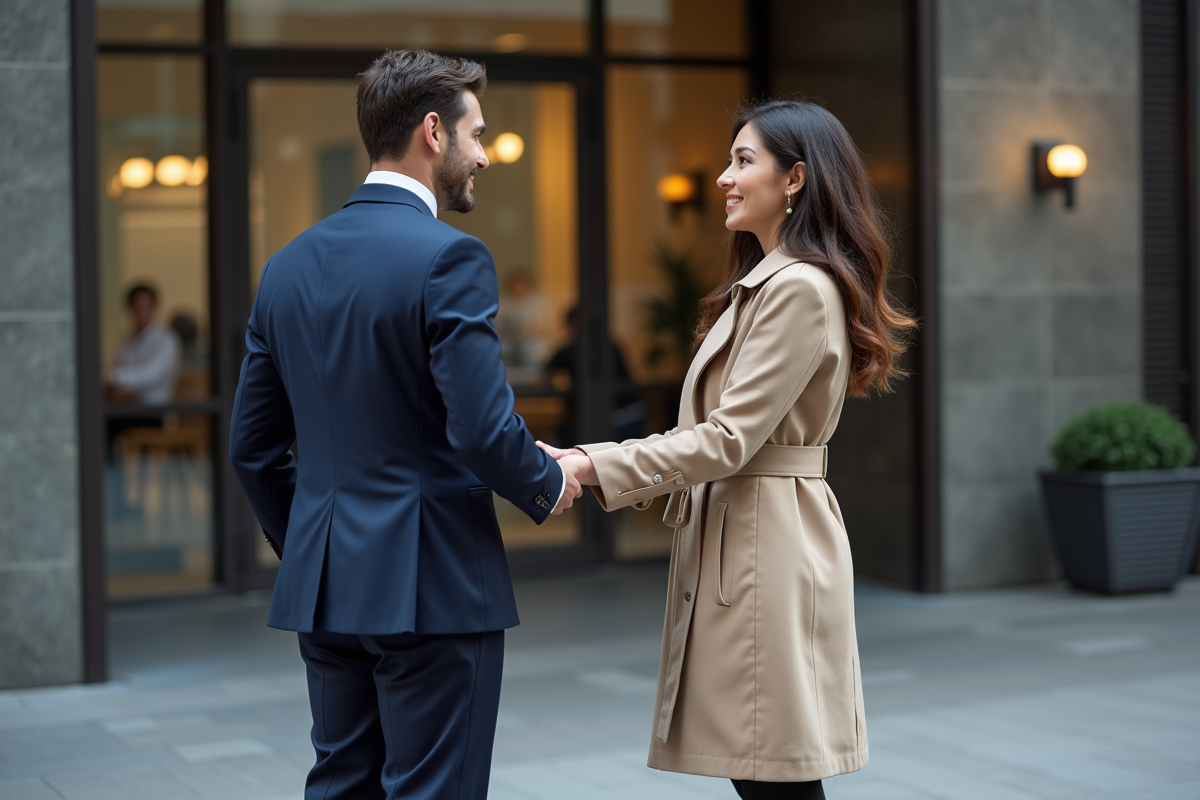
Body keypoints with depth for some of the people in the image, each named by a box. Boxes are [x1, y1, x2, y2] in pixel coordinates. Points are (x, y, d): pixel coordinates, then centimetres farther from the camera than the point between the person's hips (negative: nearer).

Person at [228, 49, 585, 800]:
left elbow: (252, 444, 12)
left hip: (325, 587, 7)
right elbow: (484, 429, -21)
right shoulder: (450, 258, -13)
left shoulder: (290, 265, 9)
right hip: (433, 586, -7)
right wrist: (550, 486, -1)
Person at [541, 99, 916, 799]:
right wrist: (584, 458, 8)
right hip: (733, 540, 10)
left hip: (769, 548, -10)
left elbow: (728, 438, -19)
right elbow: (715, 433, 17)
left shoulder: (802, 288, -14)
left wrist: (596, 467, -19)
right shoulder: (760, 284, 19)